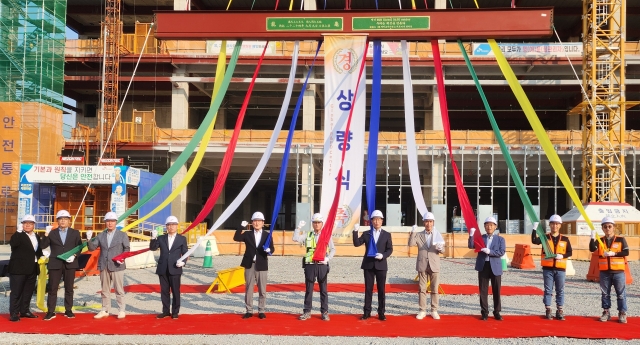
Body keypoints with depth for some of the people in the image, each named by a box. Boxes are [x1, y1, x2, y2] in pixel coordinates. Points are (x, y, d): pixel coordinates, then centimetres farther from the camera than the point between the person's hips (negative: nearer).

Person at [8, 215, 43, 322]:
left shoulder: (36, 237, 14)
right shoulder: (18, 235, -7)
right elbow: (13, 244, -28)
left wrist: (40, 256, 6)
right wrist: (19, 233, -29)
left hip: (32, 268, 7)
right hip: (19, 268, -7)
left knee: (28, 291, 13)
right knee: (16, 291, -2)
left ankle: (24, 311, 23)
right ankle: (13, 313, 1)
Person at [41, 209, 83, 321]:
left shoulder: (75, 233, 7)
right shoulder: (52, 233, 6)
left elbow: (79, 247, 6)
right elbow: (43, 246, -1)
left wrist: (74, 255, -11)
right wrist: (46, 235, -15)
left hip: (69, 264, 0)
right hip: (55, 264, 0)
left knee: (69, 288, 7)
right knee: (52, 288, 1)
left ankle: (68, 310, 16)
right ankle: (51, 311, 7)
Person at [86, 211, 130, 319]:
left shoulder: (122, 235, 4)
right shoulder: (100, 235, 11)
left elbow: (127, 249, 1)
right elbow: (92, 247, 6)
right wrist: (89, 239, -12)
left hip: (117, 266, -3)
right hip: (103, 266, 3)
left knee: (119, 290, -1)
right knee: (105, 290, 9)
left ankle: (121, 311, 6)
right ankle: (105, 310, 17)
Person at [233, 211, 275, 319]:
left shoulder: (267, 235, 6)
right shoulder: (247, 234, 6)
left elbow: (272, 248, 2)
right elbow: (236, 238, -8)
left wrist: (269, 250, -21)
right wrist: (242, 226, -13)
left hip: (261, 265, -1)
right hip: (249, 265, 1)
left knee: (262, 290, 4)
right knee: (248, 289, 5)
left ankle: (261, 311, 14)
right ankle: (249, 311, 14)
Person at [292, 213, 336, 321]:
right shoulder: (308, 235, 7)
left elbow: (333, 249, 5)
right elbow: (295, 238, -6)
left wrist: (328, 258, -11)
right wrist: (299, 227, -12)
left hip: (322, 265, -1)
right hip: (310, 265, 1)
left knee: (323, 290, 5)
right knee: (308, 290, 5)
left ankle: (325, 312, 12)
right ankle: (307, 312, 12)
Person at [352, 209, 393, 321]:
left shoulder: (387, 235, 6)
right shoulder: (366, 234, 7)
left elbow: (390, 249, 2)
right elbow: (357, 244, -4)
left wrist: (383, 255, -17)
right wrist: (355, 232, -17)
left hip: (381, 265, -1)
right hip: (368, 265, 1)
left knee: (381, 290, 3)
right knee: (368, 289, 5)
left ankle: (381, 313, 10)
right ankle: (367, 312, 10)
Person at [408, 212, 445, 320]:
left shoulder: (437, 235, 6)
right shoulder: (419, 235, 6)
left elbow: (442, 250, 1)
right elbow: (411, 244, -9)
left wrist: (440, 248, -22)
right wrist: (413, 232, -21)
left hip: (434, 265, 0)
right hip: (422, 265, 0)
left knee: (434, 289, 4)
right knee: (422, 288, 3)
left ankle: (434, 310, 11)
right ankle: (422, 310, 9)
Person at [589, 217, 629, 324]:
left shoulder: (620, 239, 0)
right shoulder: (600, 241, 5)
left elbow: (626, 252, -10)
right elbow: (592, 249, -11)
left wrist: (613, 253, -20)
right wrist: (593, 238, -24)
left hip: (618, 272, -2)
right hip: (604, 272, 3)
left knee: (621, 294, 2)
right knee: (605, 294, 9)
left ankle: (622, 314, 9)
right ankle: (606, 312, 18)